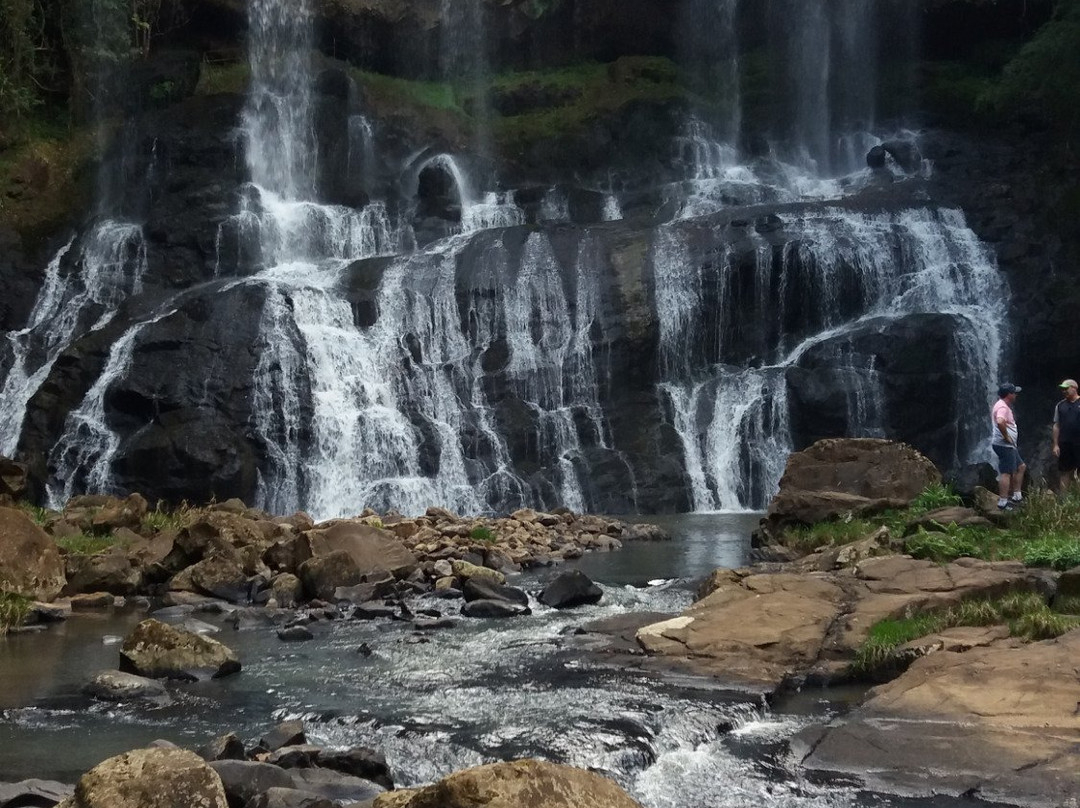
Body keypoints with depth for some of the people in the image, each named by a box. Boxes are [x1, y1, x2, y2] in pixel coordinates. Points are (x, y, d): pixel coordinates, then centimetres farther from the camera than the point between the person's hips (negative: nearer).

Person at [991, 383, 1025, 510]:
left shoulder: (1001, 405, 16)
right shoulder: (1003, 407, -18)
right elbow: (1000, 422, -38)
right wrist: (1006, 436, -24)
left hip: (1009, 446, 11)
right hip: (1004, 445, -11)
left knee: (1021, 467, 18)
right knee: (1006, 473, -9)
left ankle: (1016, 496, 23)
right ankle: (1003, 502, -9)